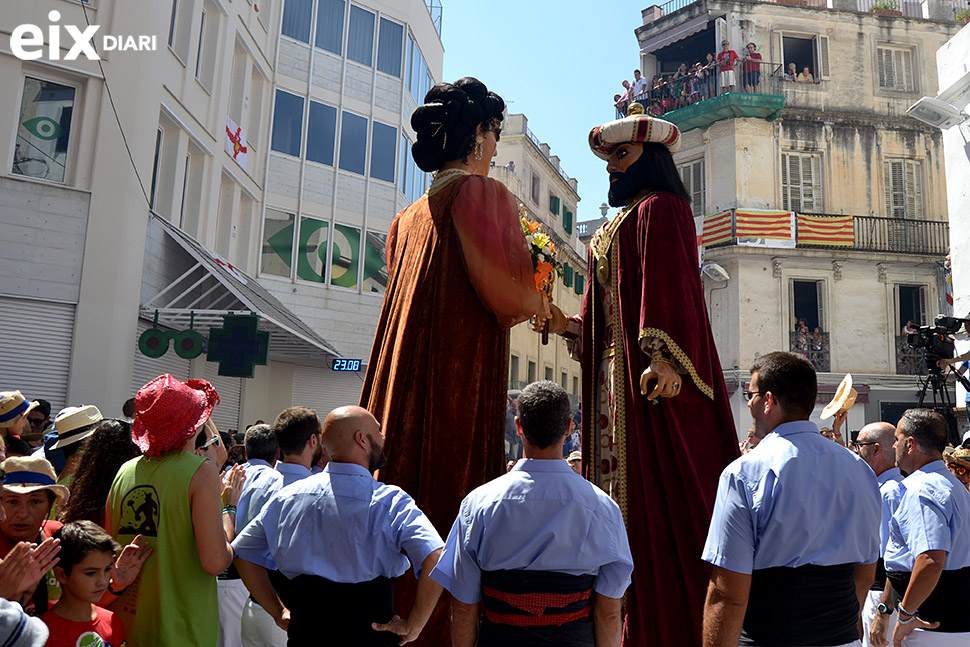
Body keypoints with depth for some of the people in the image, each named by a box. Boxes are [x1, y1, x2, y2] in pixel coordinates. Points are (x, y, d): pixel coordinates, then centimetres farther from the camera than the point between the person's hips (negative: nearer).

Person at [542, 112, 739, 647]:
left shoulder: (660, 208, -3)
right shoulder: (619, 223, 24)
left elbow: (668, 286, -19)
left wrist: (662, 357, -29)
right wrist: (563, 324, 11)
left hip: (649, 378, -9)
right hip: (614, 377, 9)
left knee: (656, 493, -8)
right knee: (622, 489, 9)